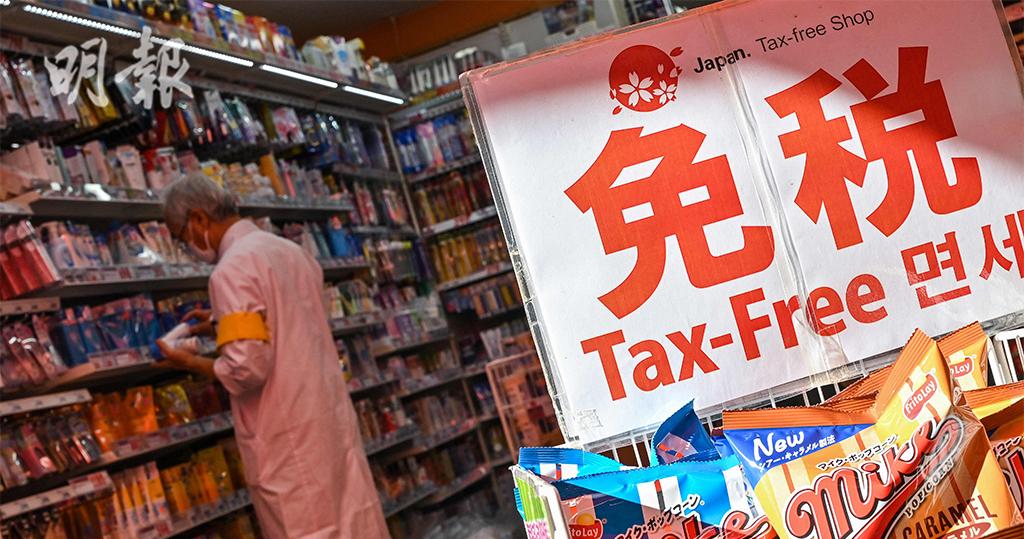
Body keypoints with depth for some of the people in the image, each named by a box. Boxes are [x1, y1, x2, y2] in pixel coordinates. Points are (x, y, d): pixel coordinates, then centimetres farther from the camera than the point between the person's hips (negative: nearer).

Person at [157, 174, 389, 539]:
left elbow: (247, 369, -22)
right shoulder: (292, 251, 11)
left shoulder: (233, 268, -15)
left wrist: (190, 363, -5)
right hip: (332, 421, 8)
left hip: (289, 441, -8)